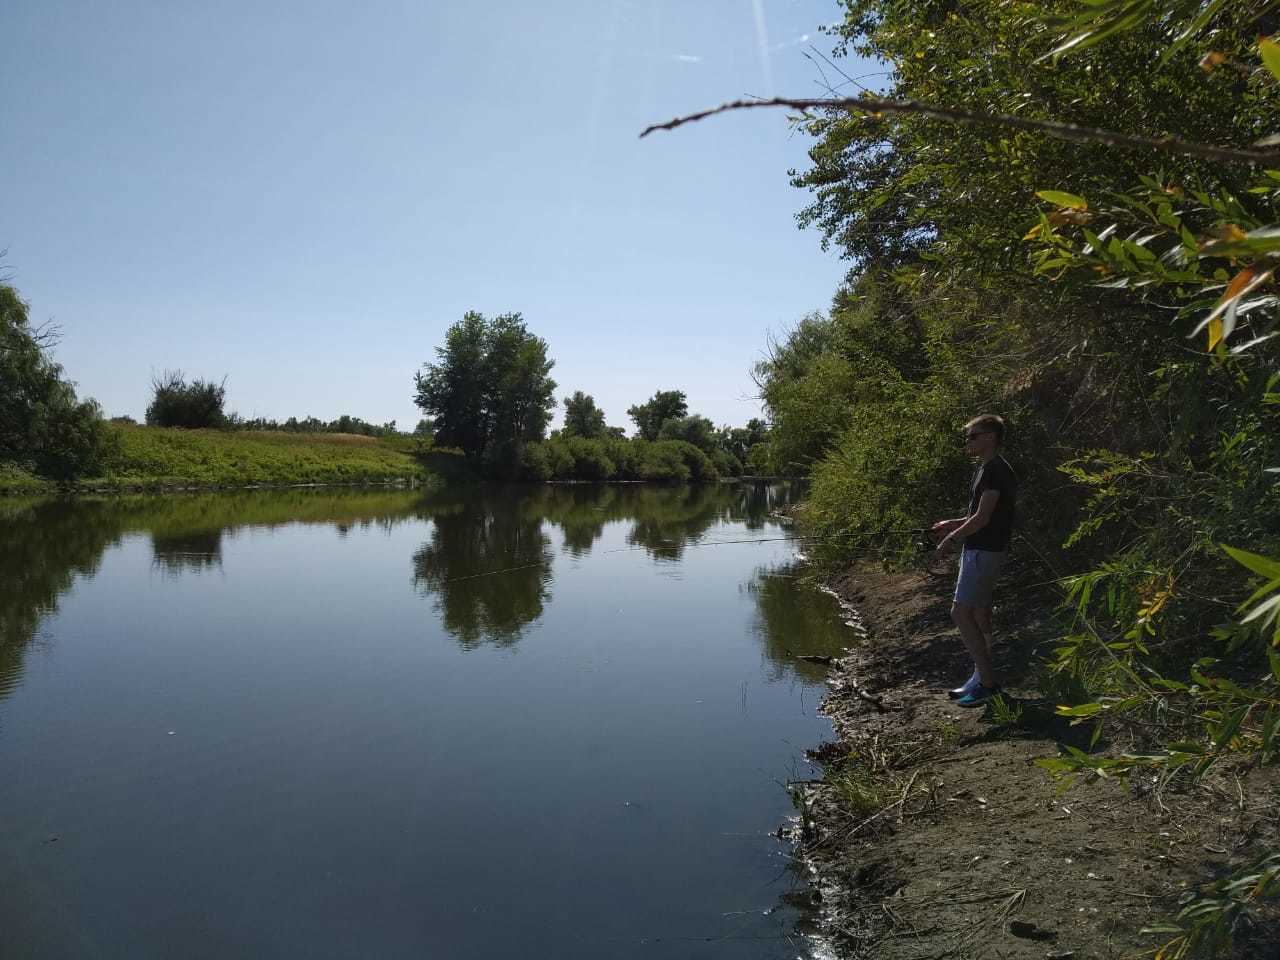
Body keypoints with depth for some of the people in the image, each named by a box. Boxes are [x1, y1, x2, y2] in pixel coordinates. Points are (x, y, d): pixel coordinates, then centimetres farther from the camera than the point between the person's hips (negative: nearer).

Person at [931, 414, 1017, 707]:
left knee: (960, 613, -10)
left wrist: (950, 538, -11)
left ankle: (988, 680, -4)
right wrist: (953, 524, 15)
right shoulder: (988, 469, 15)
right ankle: (982, 678, 20)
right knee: (978, 613, 13)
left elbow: (982, 518, -21)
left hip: (984, 551, -10)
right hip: (979, 549, 10)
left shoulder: (996, 470, -17)